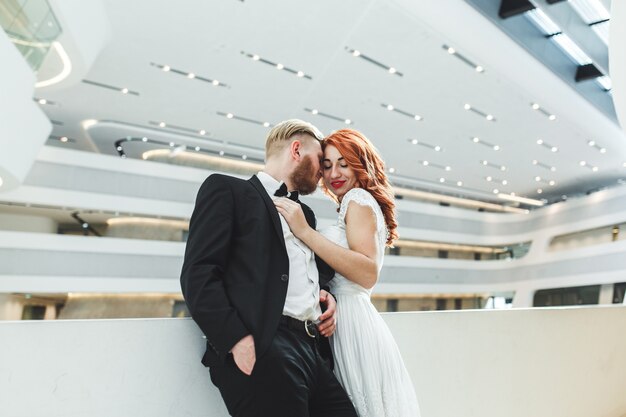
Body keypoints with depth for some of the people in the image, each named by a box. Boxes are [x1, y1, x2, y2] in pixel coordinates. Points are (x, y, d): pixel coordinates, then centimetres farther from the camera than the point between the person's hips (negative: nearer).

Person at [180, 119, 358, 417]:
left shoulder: (305, 213, 25)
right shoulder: (228, 189, 4)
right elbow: (198, 273, -7)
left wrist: (327, 296, 12)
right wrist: (237, 340, -18)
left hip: (314, 351, 7)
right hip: (264, 351, -6)